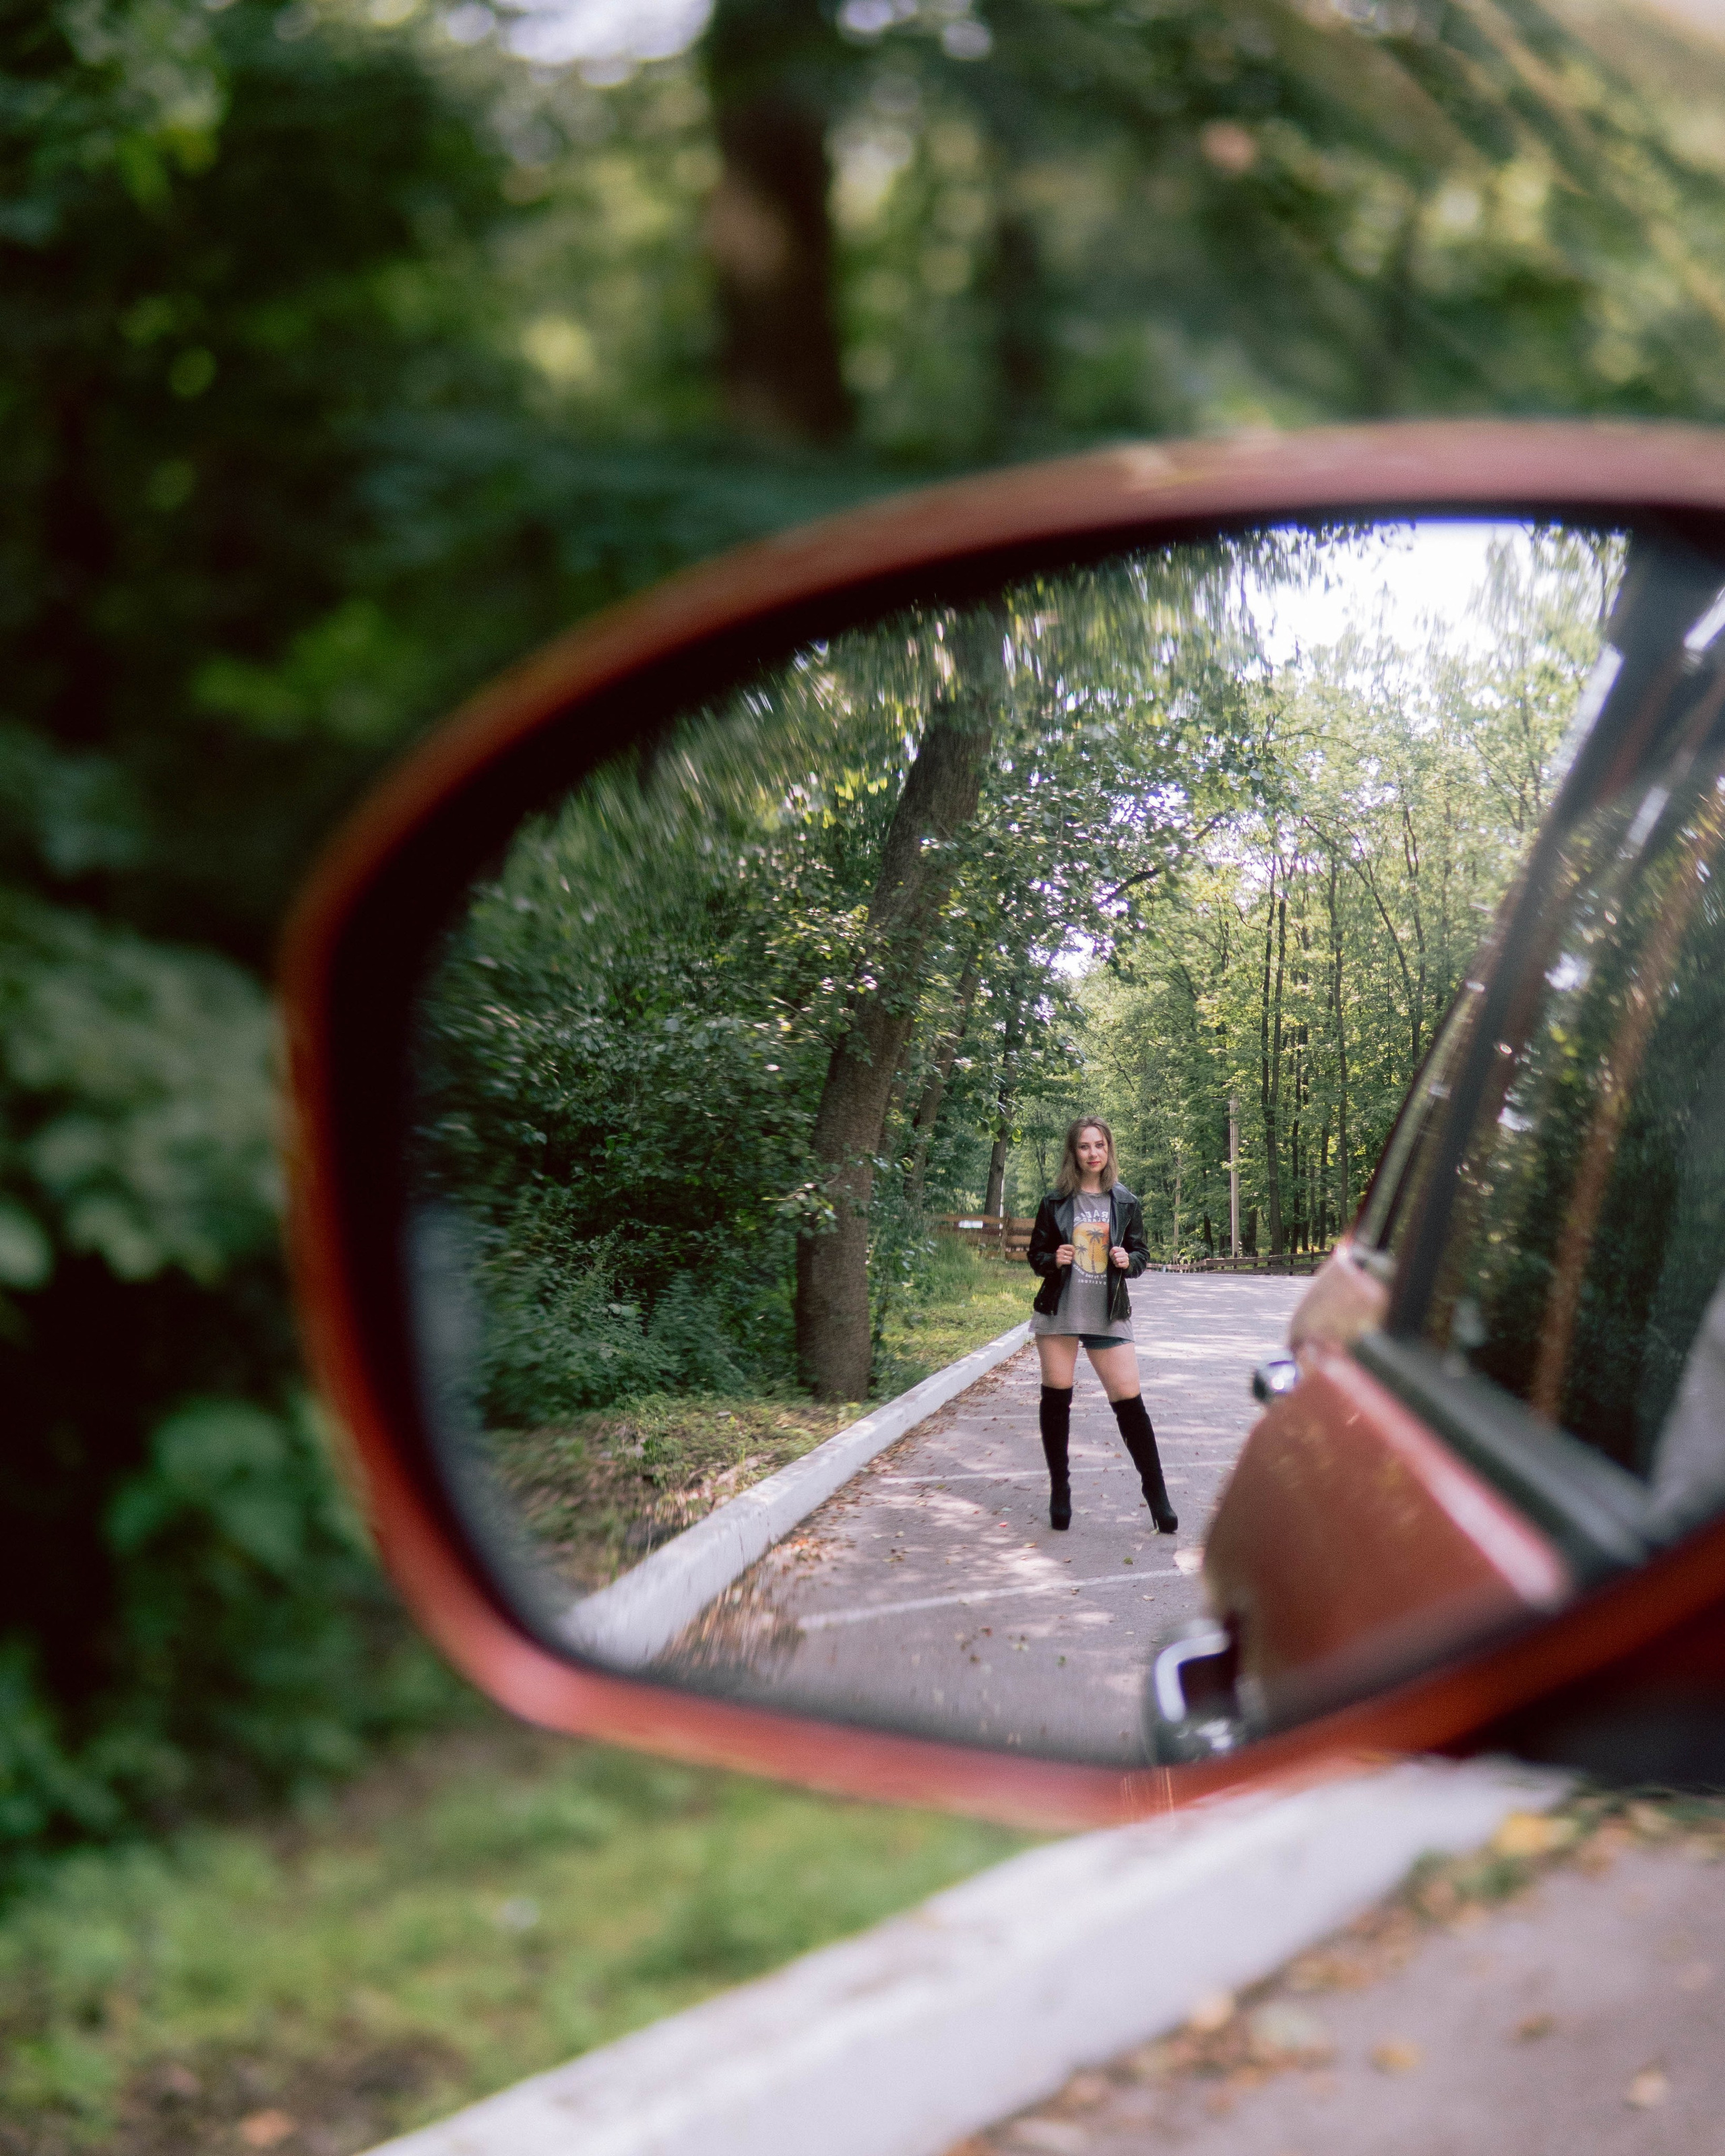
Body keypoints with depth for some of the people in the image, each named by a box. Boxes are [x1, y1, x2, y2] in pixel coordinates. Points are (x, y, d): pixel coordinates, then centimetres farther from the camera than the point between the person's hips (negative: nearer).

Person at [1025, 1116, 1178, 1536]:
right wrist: (1053, 1260, -14)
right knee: (1056, 1399, 4)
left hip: (1107, 1316, 0)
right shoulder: (1055, 1202, 2)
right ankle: (1060, 1490, 18)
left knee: (1129, 1402, -5)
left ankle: (1156, 1494, 3)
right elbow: (1036, 1254, 8)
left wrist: (1128, 1260, -12)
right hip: (1059, 1313, 0)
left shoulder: (1126, 1203, 4)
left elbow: (1141, 1253, 10)